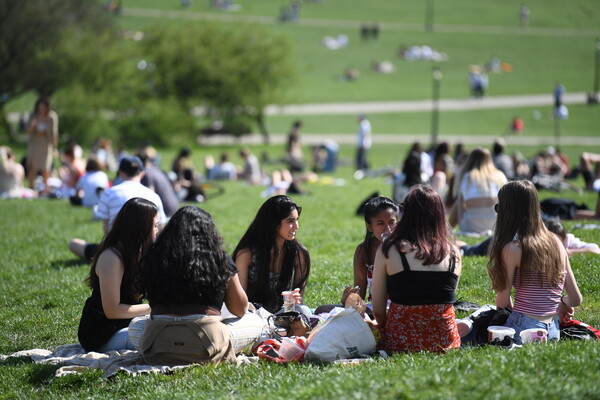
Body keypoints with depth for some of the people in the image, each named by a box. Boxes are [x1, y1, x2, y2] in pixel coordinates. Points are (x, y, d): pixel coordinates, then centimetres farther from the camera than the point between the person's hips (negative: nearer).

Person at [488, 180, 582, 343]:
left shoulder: (512, 249, -9)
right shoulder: (557, 244, 8)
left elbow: (503, 302, -5)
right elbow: (576, 299, 11)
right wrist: (561, 303, 32)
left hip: (523, 330, -7)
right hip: (553, 331, 7)